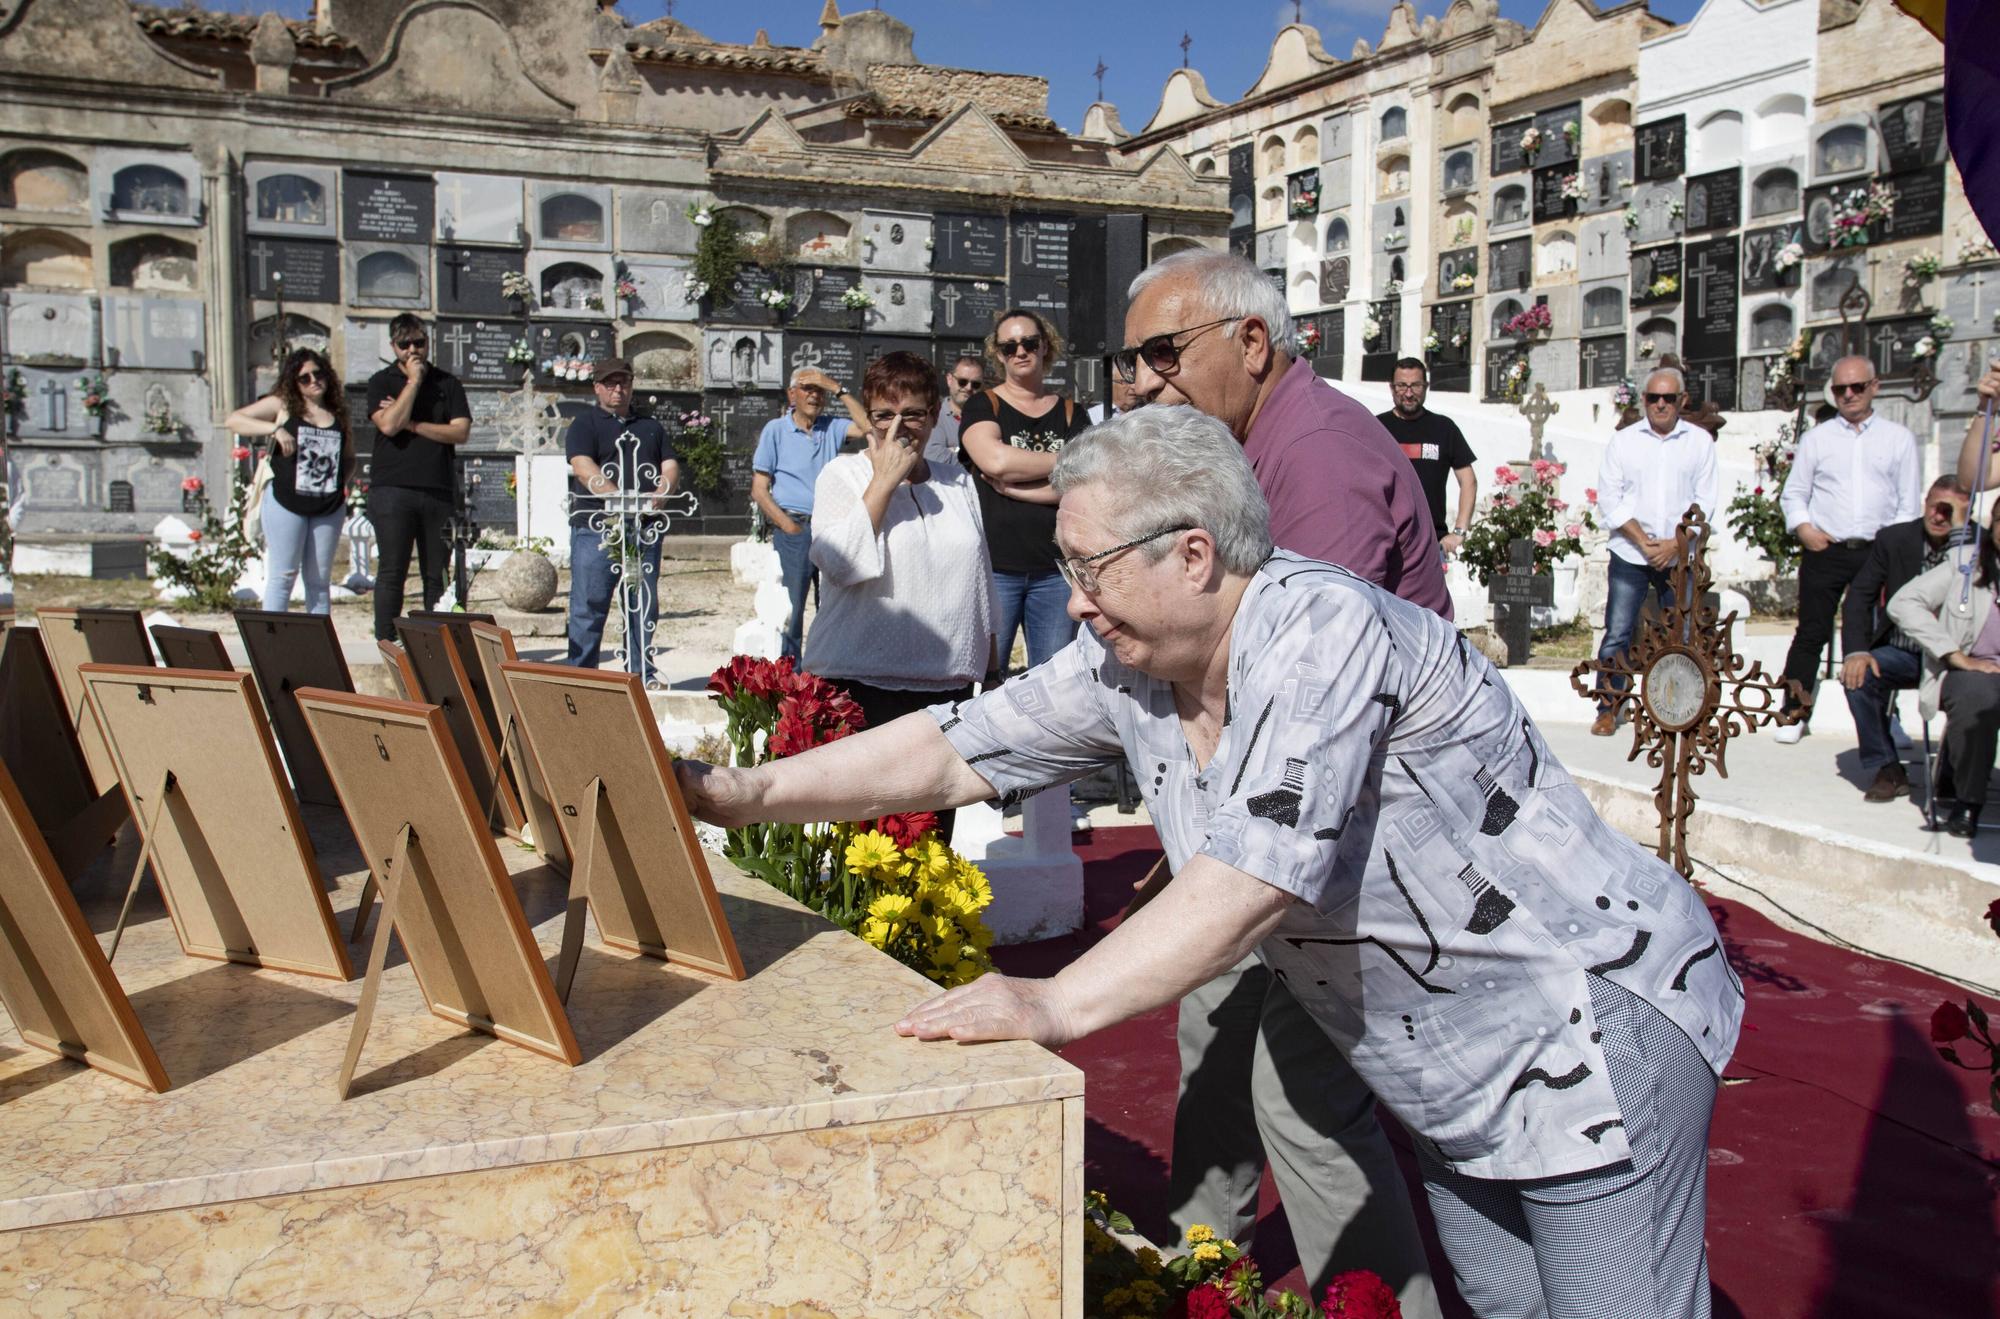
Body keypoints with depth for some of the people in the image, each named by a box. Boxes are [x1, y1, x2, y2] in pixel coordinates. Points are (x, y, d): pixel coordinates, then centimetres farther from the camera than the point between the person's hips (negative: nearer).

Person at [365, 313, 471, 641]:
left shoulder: (447, 383, 13)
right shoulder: (382, 381, 8)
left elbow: (461, 431, 0)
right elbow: (388, 425, -10)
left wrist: (411, 424, -6)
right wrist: (413, 380, -5)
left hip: (438, 490, 2)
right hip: (392, 489, -2)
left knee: (437, 574, 4)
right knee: (392, 572, -3)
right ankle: (386, 645, -1)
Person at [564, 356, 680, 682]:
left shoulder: (651, 427, 21)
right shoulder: (584, 426, 7)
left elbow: (670, 465, 11)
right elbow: (584, 468, -10)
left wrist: (662, 491, -12)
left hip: (644, 530, 4)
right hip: (596, 529, -4)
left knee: (644, 605, 7)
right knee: (589, 606, -4)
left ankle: (642, 676, 15)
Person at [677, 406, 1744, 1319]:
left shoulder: (1322, 628, -27)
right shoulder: (1128, 669, -3)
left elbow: (1259, 876, -35)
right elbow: (955, 749, 0)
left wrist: (1056, 1006, -36)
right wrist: (746, 794, -6)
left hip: (1598, 1027, -7)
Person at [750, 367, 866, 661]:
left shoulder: (832, 428, 11)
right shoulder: (775, 430, 5)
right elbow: (759, 490, 1)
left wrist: (838, 390, -7)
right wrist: (789, 526, -9)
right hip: (794, 529, -3)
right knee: (790, 608, -3)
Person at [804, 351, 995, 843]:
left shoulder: (957, 481, 14)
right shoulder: (842, 475, 1)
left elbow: (981, 574, 22)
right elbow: (840, 564, -16)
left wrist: (985, 653, 22)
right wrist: (884, 481, -13)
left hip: (948, 684, 5)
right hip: (864, 685, -4)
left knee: (934, 834, 9)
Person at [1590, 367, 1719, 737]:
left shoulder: (1700, 441, 5)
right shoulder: (1623, 441, 4)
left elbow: (1705, 502, 2)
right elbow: (1610, 499, -2)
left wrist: (1674, 544, -10)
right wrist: (1644, 541, -10)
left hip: (1680, 556, 1)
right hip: (1629, 556, -1)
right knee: (1617, 633, -4)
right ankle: (1608, 709, 4)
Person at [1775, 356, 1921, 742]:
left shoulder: (1899, 439, 8)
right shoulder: (1816, 438, 9)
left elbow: (1910, 503, 7)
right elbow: (1793, 493, 11)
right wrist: (1803, 527, -6)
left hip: (1879, 552, 0)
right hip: (1825, 551, 0)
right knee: (1811, 634, 1)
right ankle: (1793, 714, 7)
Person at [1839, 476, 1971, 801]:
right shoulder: (1894, 539, 2)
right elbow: (1860, 596, -2)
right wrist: (1856, 651, -16)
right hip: (1901, 653, 2)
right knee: (1858, 676, -27)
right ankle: (1887, 771, -13)